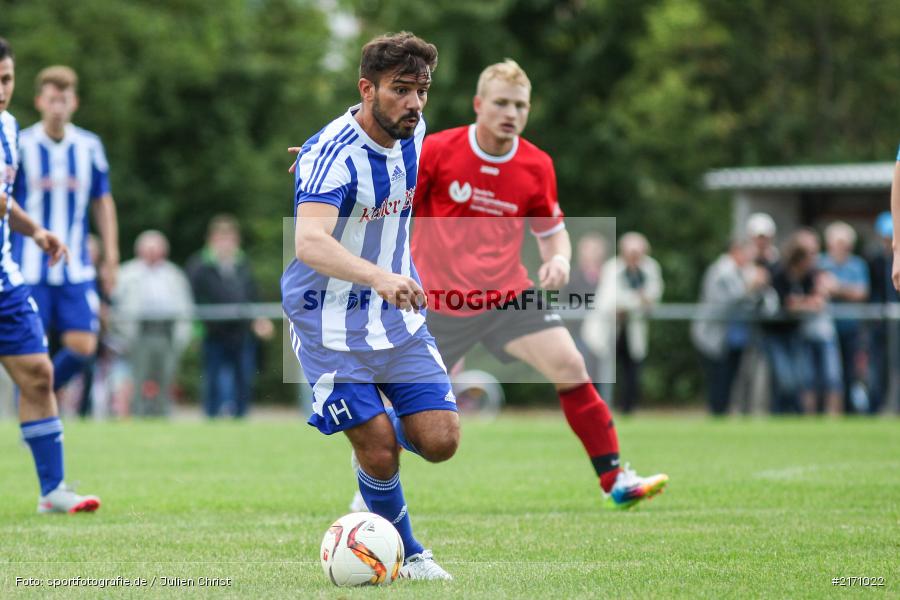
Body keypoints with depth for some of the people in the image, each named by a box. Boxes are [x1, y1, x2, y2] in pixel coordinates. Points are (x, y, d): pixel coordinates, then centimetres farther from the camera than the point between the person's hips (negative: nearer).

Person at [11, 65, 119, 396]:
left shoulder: (90, 146, 5)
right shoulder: (20, 145, -3)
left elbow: (103, 203, 14)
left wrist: (111, 258, 12)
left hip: (76, 269, 2)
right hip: (29, 267, -2)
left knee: (82, 347, -7)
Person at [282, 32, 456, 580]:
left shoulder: (412, 131, -1)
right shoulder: (332, 153, -25)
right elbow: (310, 242, -41)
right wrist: (378, 277, -54)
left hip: (399, 319, 6)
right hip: (332, 328, -6)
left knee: (441, 441, -5)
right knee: (380, 453, -8)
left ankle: (378, 427, 28)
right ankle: (407, 551, 19)